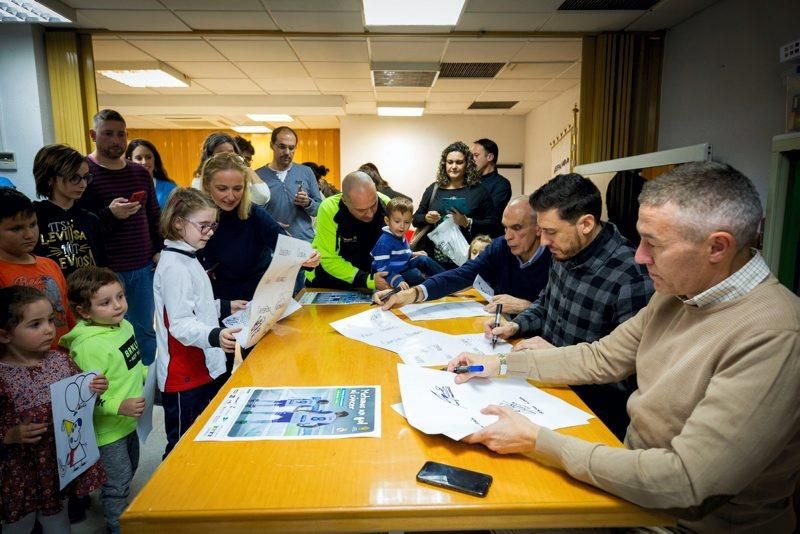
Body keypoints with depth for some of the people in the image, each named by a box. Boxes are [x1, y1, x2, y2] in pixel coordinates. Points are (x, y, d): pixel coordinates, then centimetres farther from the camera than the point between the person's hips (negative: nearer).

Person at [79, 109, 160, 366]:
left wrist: (159, 251, 7)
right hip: (104, 270, -4)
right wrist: (109, 214, -25)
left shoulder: (140, 173, 10)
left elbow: (154, 216, 17)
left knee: (145, 330, 14)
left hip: (144, 267, 5)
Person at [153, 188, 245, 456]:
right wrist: (214, 337, -42)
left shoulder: (188, 260, 11)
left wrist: (225, 307, 19)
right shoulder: (174, 267, -20)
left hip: (203, 368, 10)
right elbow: (180, 324, -27)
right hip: (184, 376, -10)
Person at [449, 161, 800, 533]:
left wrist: (537, 441, -27)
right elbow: (602, 357, 6)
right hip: (635, 473, 7)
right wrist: (500, 365, 0)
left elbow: (683, 481, -31)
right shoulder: (678, 292, -1)